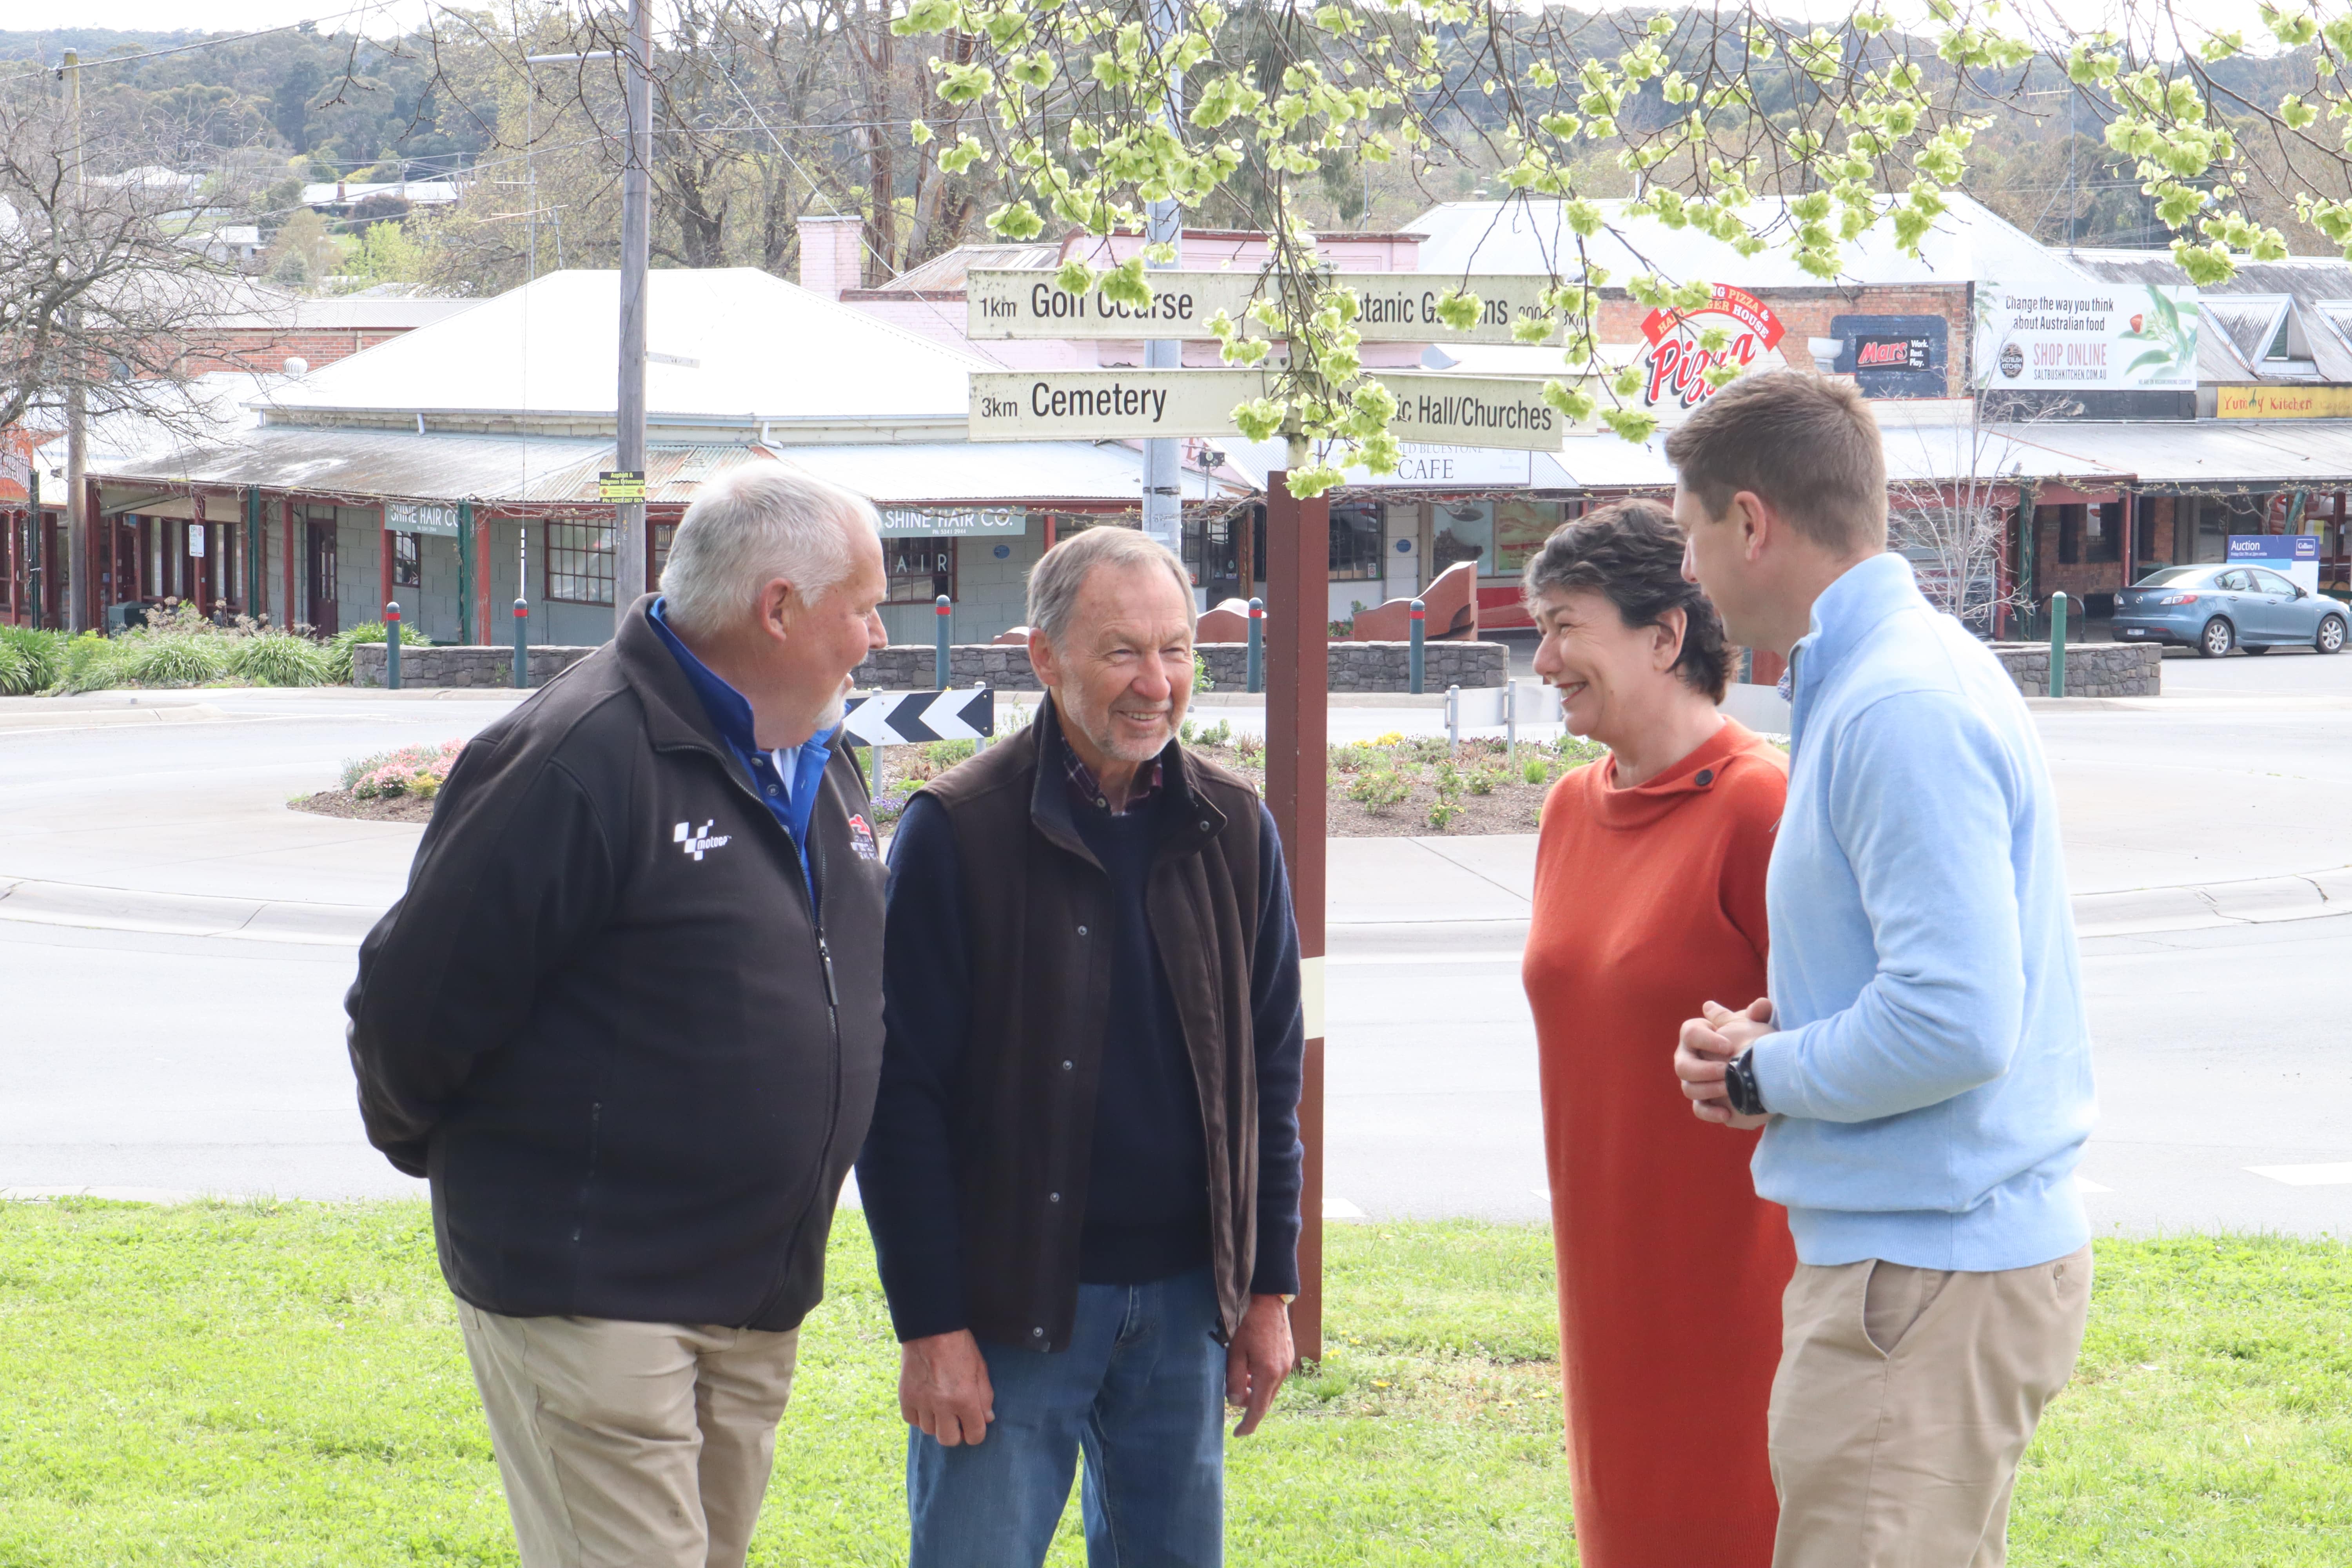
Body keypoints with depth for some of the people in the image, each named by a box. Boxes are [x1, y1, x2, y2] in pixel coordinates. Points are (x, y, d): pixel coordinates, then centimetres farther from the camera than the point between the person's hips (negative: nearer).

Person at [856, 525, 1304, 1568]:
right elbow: (901, 1097, -9)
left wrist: (1269, 1289, 8)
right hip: (1008, 1298, -4)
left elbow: (1271, 1077, 13)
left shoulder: (1233, 831, 6)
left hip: (1183, 1297, 4)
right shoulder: (957, 834, -8)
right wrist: (930, 1325, -12)